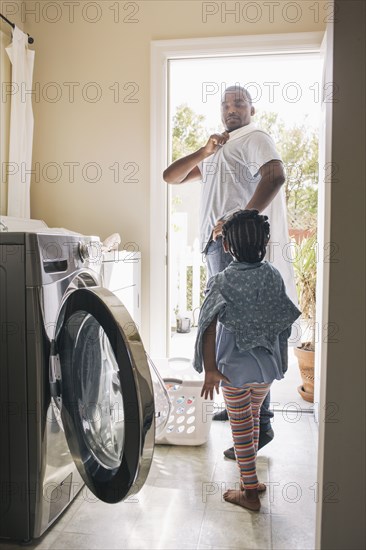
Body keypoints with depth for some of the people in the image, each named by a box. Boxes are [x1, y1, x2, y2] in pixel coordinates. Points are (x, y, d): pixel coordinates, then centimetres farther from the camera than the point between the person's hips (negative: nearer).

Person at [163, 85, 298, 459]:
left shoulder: (254, 139, 2)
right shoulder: (216, 152, 27)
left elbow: (275, 176, -18)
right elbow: (171, 177, 20)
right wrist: (203, 152, 5)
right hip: (216, 245, 9)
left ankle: (259, 424, -6)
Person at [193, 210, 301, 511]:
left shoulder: (223, 281, -17)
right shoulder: (274, 276, -5)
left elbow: (209, 327, -25)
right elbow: (283, 321, 3)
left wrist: (210, 370, -18)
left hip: (235, 367, -4)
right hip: (267, 366, 5)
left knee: (241, 427, 11)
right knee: (253, 418, 25)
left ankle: (251, 492, 24)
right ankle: (249, 474, 43)